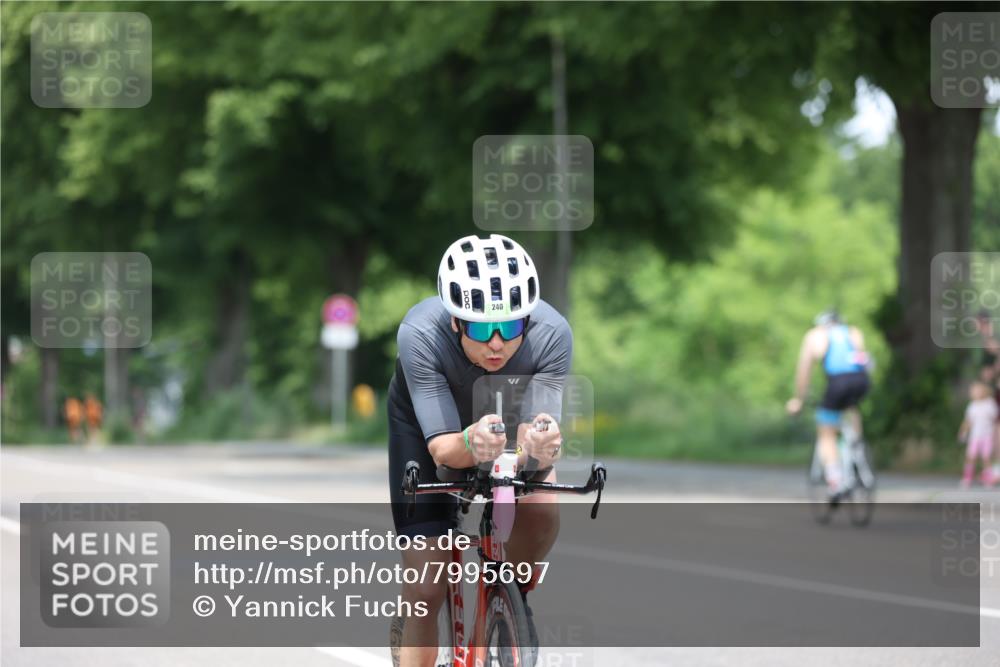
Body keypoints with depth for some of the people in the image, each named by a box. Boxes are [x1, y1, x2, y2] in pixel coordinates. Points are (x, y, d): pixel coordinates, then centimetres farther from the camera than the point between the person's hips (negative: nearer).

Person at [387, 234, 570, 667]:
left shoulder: (551, 334, -35)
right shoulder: (420, 335, -39)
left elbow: (541, 443, -36)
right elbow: (441, 448, -38)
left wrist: (538, 447, -60)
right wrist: (470, 443, -60)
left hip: (512, 416, 1)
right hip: (426, 421, -1)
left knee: (541, 510, -27)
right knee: (425, 588, -11)